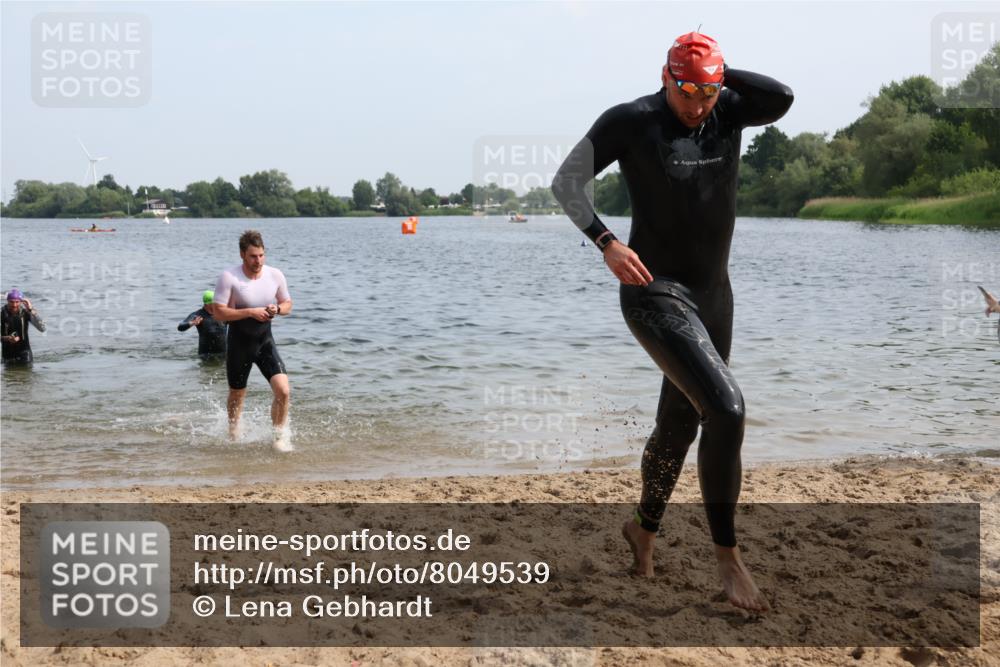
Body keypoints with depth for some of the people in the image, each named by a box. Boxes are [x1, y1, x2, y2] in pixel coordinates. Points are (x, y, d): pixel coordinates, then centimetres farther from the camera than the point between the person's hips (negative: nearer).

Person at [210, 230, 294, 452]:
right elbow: (218, 312, -18)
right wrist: (251, 312, -25)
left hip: (265, 341, 2)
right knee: (237, 394, 16)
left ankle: (280, 436, 3)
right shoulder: (229, 277, -15)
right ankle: (234, 430, 45)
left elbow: (287, 304, 10)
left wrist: (277, 309, -14)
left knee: (283, 390, -15)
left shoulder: (275, 275, -4)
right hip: (239, 342, -2)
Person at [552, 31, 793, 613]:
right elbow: (567, 181, -11)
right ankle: (728, 555, -8)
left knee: (680, 423, 16)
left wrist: (719, 75, -12)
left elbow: (782, 98, -18)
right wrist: (606, 241, -24)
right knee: (726, 408, -21)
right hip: (656, 293, -6)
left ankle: (644, 528, 39)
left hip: (713, 293, 6)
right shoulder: (631, 121, -10)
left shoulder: (728, 111, 2)